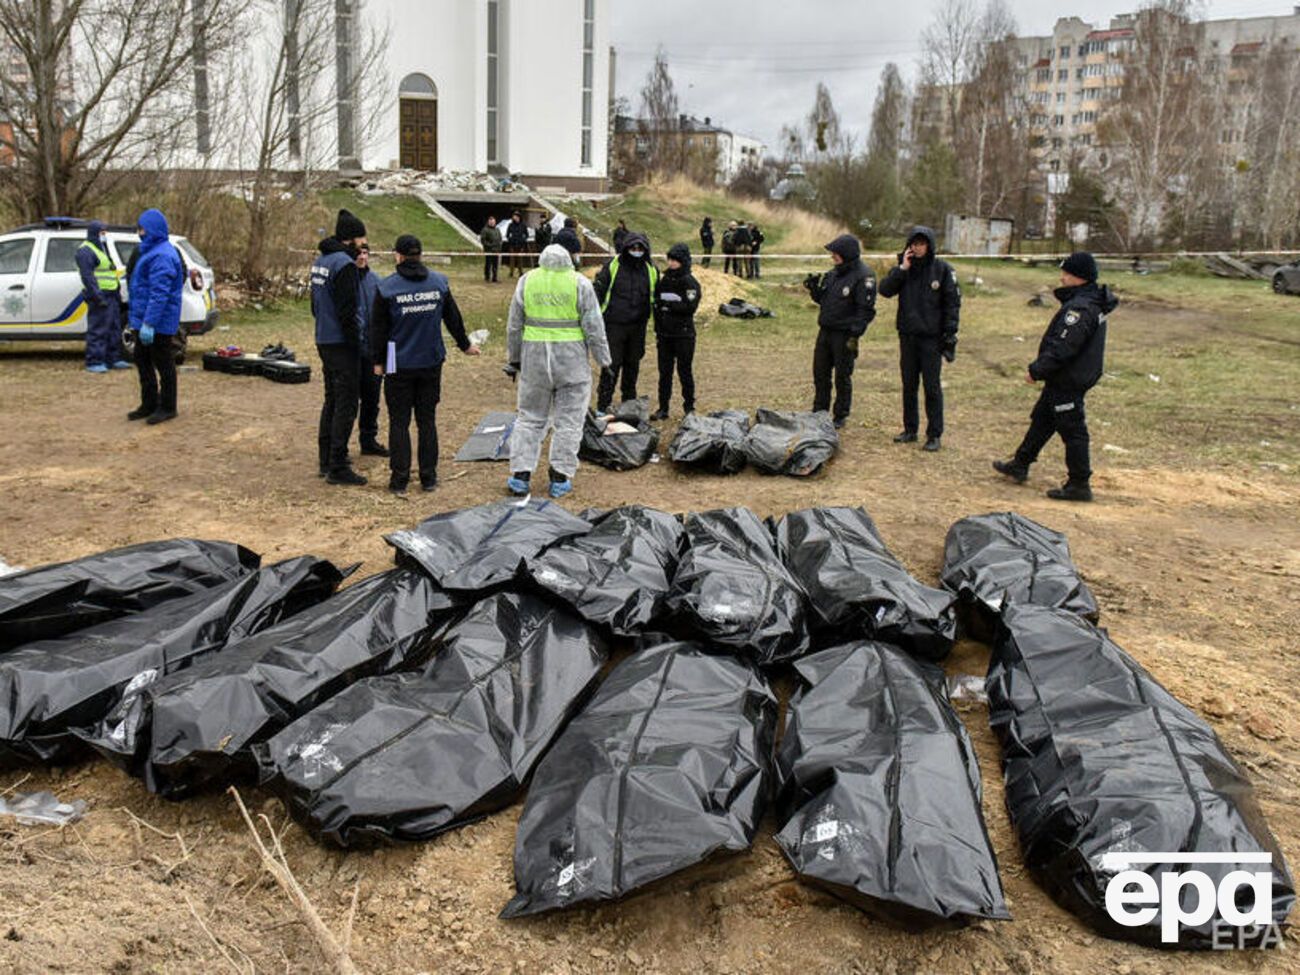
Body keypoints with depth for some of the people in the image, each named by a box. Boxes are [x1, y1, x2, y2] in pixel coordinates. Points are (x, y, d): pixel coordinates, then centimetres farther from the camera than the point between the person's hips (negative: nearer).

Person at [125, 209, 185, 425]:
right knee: (142, 361, 16)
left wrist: (149, 323, -28)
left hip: (158, 324, -11)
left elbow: (160, 293, -26)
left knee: (164, 365, 1)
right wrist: (142, 321, 22)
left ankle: (167, 408, 10)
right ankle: (149, 404, 26)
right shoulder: (150, 251, 15)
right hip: (143, 320, 11)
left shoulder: (162, 256, -20)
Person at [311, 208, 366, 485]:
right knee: (346, 403, -5)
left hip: (323, 340, 10)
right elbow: (347, 312, -20)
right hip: (341, 343, -10)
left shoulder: (320, 261, 14)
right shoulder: (344, 264, -17)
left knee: (332, 400, 18)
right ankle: (337, 467, -3)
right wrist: (357, 346, -16)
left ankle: (326, 460, 25)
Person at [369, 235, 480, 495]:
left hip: (399, 365, -3)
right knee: (427, 419, 11)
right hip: (431, 363, 3)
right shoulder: (439, 282, 1)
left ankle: (399, 479, 6)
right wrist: (465, 345, 26)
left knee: (399, 422, 4)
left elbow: (378, 328, -4)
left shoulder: (387, 287, -8)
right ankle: (428, 477, 14)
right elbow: (453, 318, 11)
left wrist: (377, 361, 7)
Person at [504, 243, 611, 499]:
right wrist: (603, 360, 3)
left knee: (530, 417, 13)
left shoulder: (527, 281, 2)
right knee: (568, 420, 7)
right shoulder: (580, 284, -6)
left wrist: (513, 359, 17)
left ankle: (520, 475, 10)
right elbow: (594, 327, -5)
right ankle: (560, 478, 9)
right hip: (571, 360, -2)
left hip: (534, 358, 2)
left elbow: (514, 326, 7)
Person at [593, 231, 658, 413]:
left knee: (633, 364, 12)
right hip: (614, 324, -3)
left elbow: (655, 297, 15)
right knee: (611, 364, -5)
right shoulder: (612, 266, -4)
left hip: (638, 326, 4)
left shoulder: (651, 270, 6)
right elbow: (598, 290, -1)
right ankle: (602, 406, 1)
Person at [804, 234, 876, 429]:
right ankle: (819, 412, 26)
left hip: (845, 334, -7)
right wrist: (814, 289, 0)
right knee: (820, 373, 13)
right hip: (825, 330, 7)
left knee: (842, 377, 3)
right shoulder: (833, 273, 10)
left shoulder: (863, 277, -14)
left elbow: (866, 310, -16)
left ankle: (841, 416, 15)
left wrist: (855, 335, -22)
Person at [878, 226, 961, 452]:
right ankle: (910, 429, 23)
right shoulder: (902, 268, 5)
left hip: (931, 337, -4)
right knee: (909, 385, 12)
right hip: (907, 336, 4)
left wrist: (950, 333, -9)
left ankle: (934, 435, 6)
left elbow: (953, 302, -4)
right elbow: (885, 290, -7)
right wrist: (902, 269, -16)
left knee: (932, 387, -1)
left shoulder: (942, 269, -5)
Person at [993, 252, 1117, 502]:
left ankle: (1080, 485, 5)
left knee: (1072, 430, -3)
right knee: (1041, 420, 20)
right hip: (1066, 379, 11)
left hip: (1068, 382, -11)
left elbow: (1062, 347, -27)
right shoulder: (1091, 302, 10)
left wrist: (1037, 371, -18)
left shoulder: (1080, 308, -24)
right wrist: (1041, 369, 17)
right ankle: (1020, 465, 33)